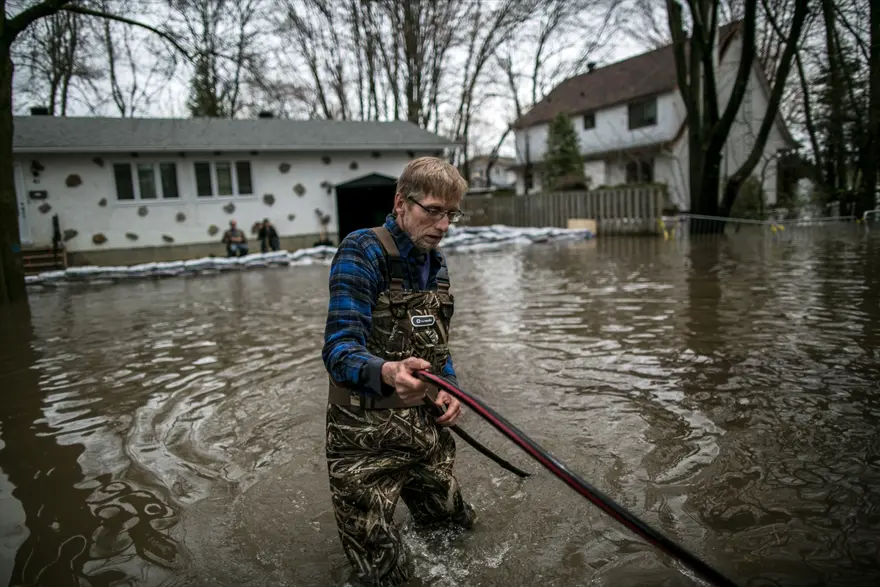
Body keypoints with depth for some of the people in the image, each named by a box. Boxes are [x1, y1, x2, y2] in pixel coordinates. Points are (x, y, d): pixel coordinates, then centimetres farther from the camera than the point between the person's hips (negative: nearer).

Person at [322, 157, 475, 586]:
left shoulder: (435, 262, 7)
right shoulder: (362, 252, -17)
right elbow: (339, 350, -25)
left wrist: (449, 389, -1)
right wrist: (388, 373, -46)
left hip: (428, 431, 7)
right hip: (367, 441, -7)